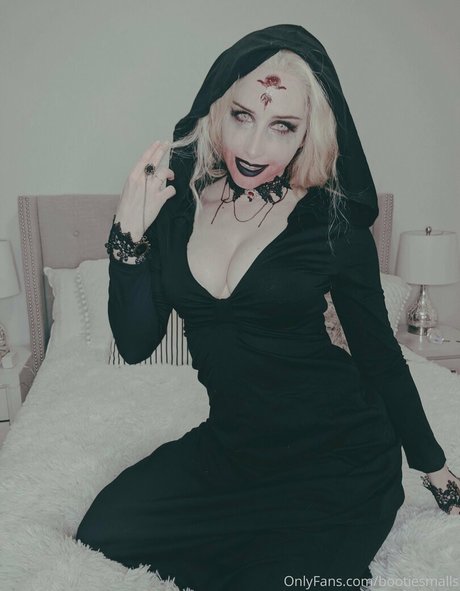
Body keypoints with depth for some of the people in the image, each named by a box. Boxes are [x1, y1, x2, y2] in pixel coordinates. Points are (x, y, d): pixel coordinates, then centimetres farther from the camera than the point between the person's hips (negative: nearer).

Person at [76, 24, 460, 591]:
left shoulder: (333, 219, -11)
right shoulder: (175, 194, -4)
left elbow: (378, 352, 0)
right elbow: (135, 344, -4)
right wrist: (130, 235, -17)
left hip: (338, 452, -2)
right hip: (229, 442, 3)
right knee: (101, 536, -5)